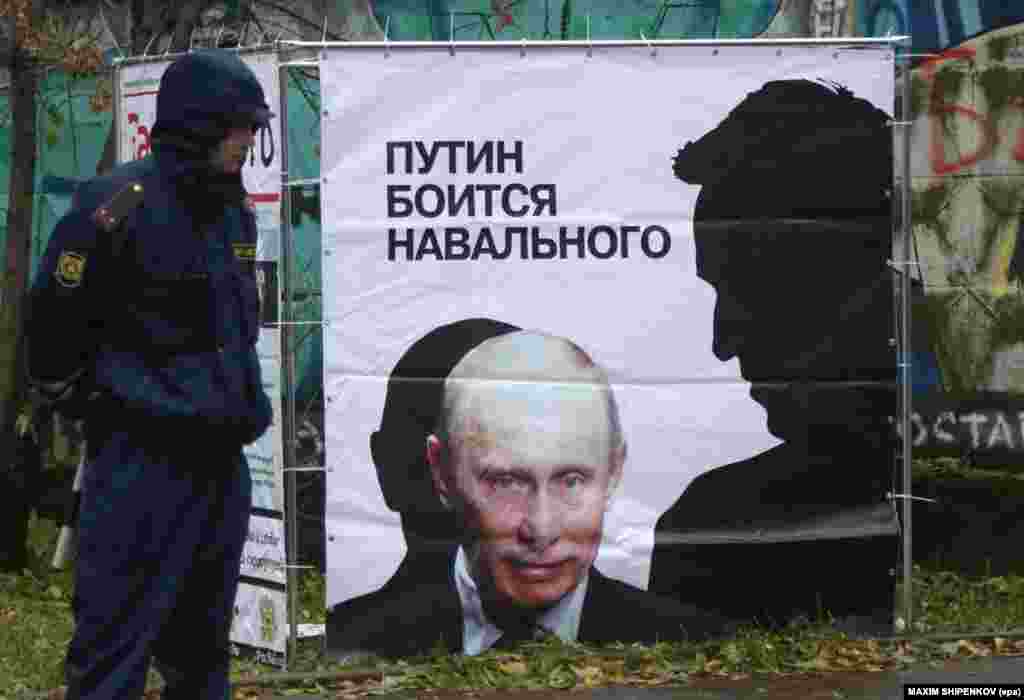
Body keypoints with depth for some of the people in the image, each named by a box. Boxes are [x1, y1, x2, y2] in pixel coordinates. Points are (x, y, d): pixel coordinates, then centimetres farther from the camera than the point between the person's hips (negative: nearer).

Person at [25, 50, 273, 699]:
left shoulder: (233, 211, 12)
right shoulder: (120, 205, -14)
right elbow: (54, 329, -10)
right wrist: (106, 412, -2)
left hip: (223, 463, 8)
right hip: (146, 466, -8)